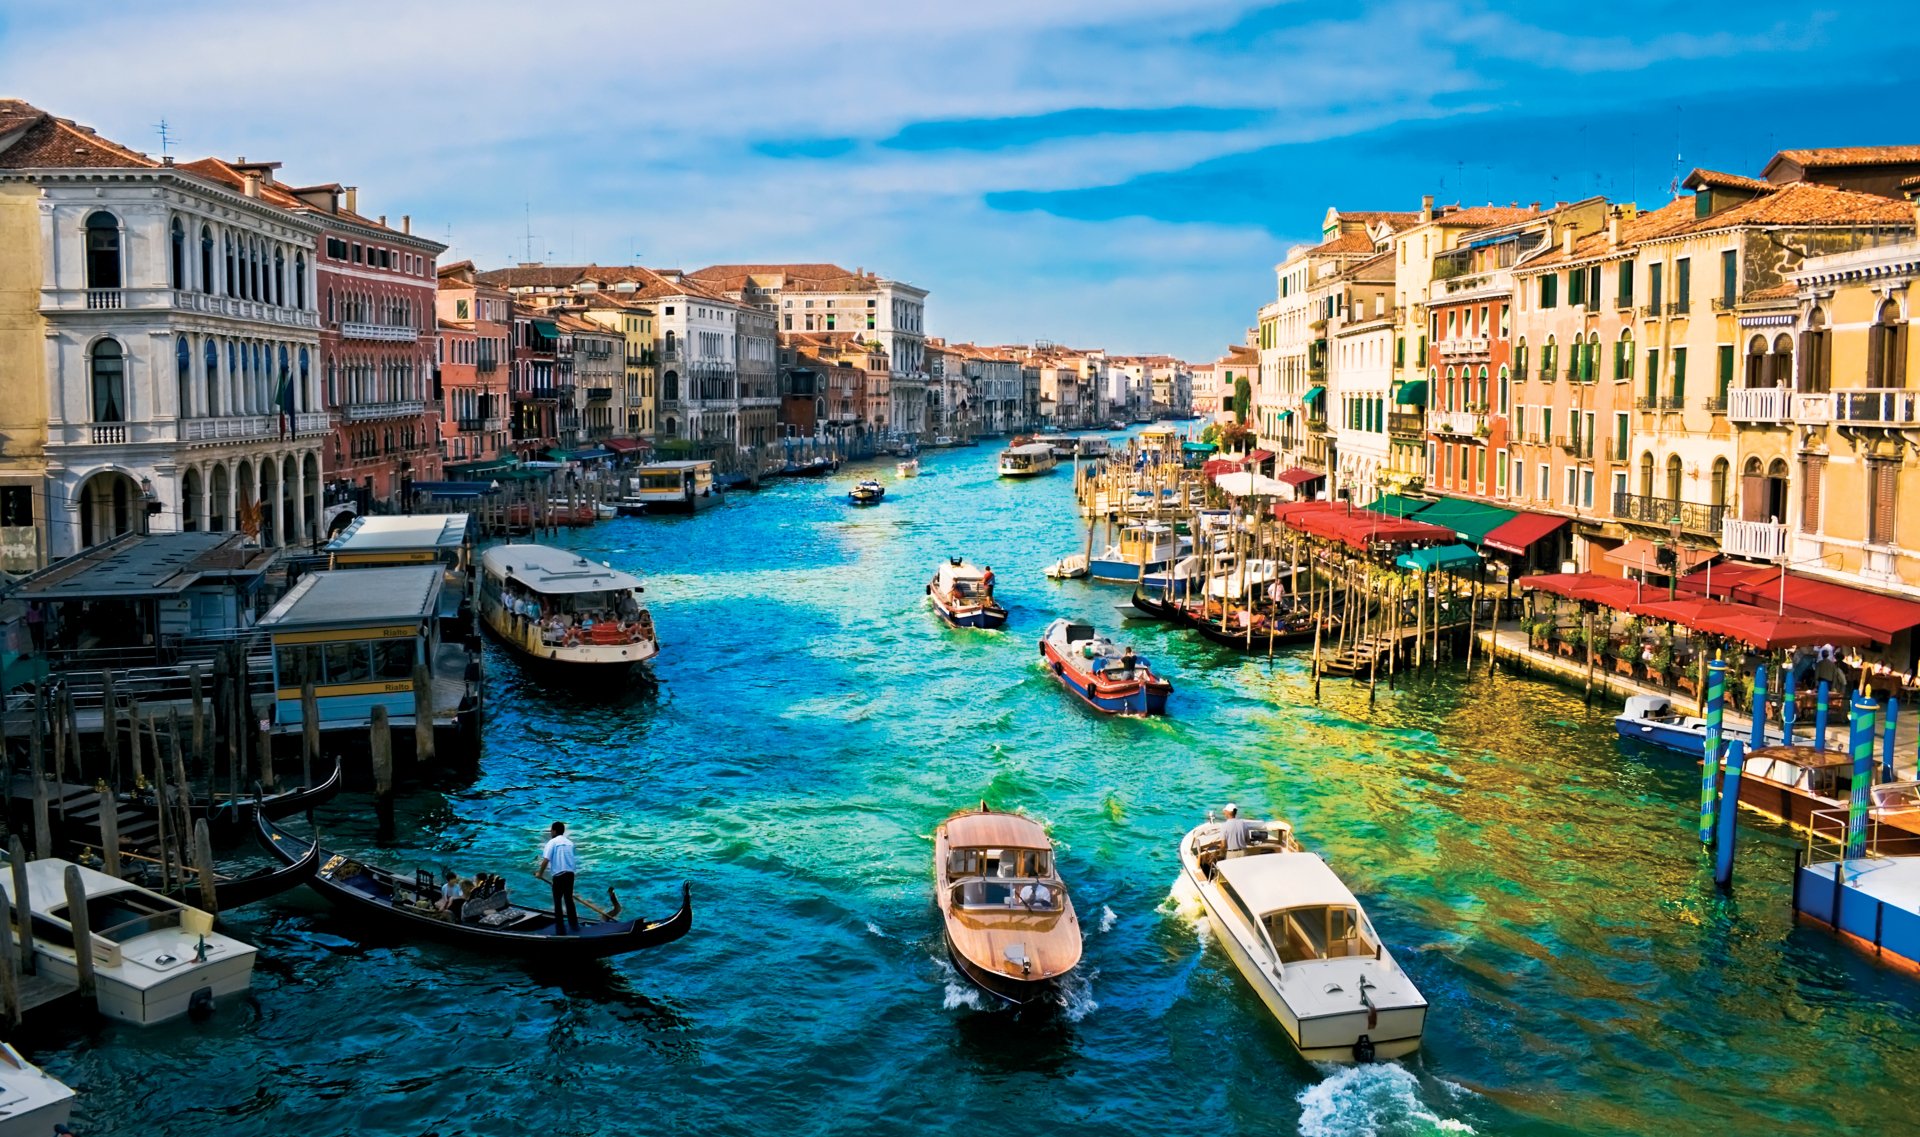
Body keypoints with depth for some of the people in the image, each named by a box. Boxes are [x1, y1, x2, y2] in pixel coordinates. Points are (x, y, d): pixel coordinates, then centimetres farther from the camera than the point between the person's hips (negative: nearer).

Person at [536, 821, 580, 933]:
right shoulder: (570, 842, 12)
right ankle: (574, 925, 23)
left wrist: (540, 873, -1)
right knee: (569, 899, 19)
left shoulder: (552, 842, -5)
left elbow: (546, 860, -14)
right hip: (570, 874, 5)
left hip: (559, 875, -5)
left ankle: (560, 929, 5)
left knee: (558, 901, 5)